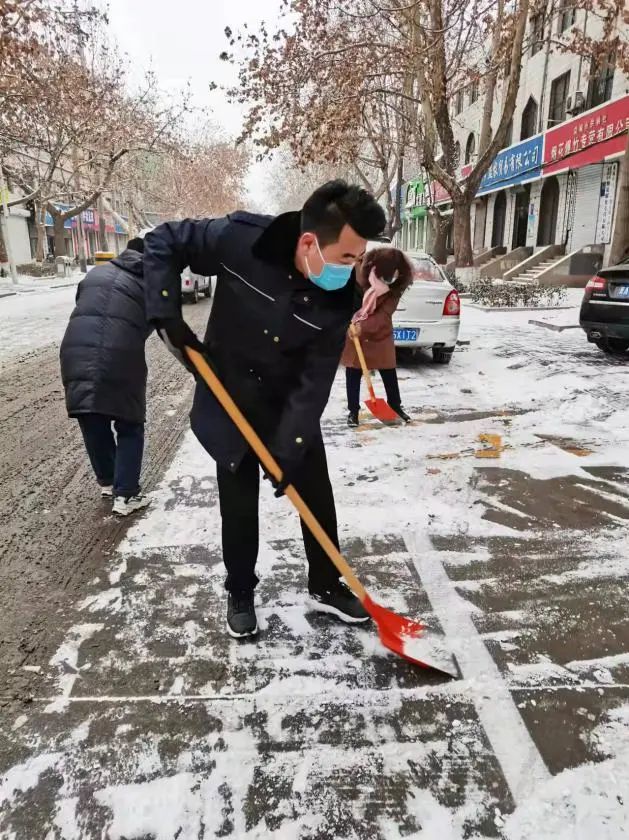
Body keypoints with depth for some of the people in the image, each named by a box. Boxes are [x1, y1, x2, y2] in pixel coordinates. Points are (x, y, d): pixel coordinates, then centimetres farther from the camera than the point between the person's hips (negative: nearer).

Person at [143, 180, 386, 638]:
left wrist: (289, 447, -22)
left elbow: (315, 380, -18)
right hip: (230, 403, -2)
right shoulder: (239, 238, -26)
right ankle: (240, 595, 30)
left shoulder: (340, 297, -20)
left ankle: (326, 587, 31)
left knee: (318, 497, 8)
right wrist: (167, 315, -21)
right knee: (238, 506, 8)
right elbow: (162, 242, -11)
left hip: (292, 409, 2)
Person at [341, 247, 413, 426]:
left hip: (381, 337, 1)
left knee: (390, 375, 10)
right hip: (353, 334, 0)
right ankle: (353, 410, 15)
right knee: (353, 375, 4)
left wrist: (362, 327, -35)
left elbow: (383, 315, -23)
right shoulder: (359, 275, -15)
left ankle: (396, 406, 28)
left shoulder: (395, 290, -15)